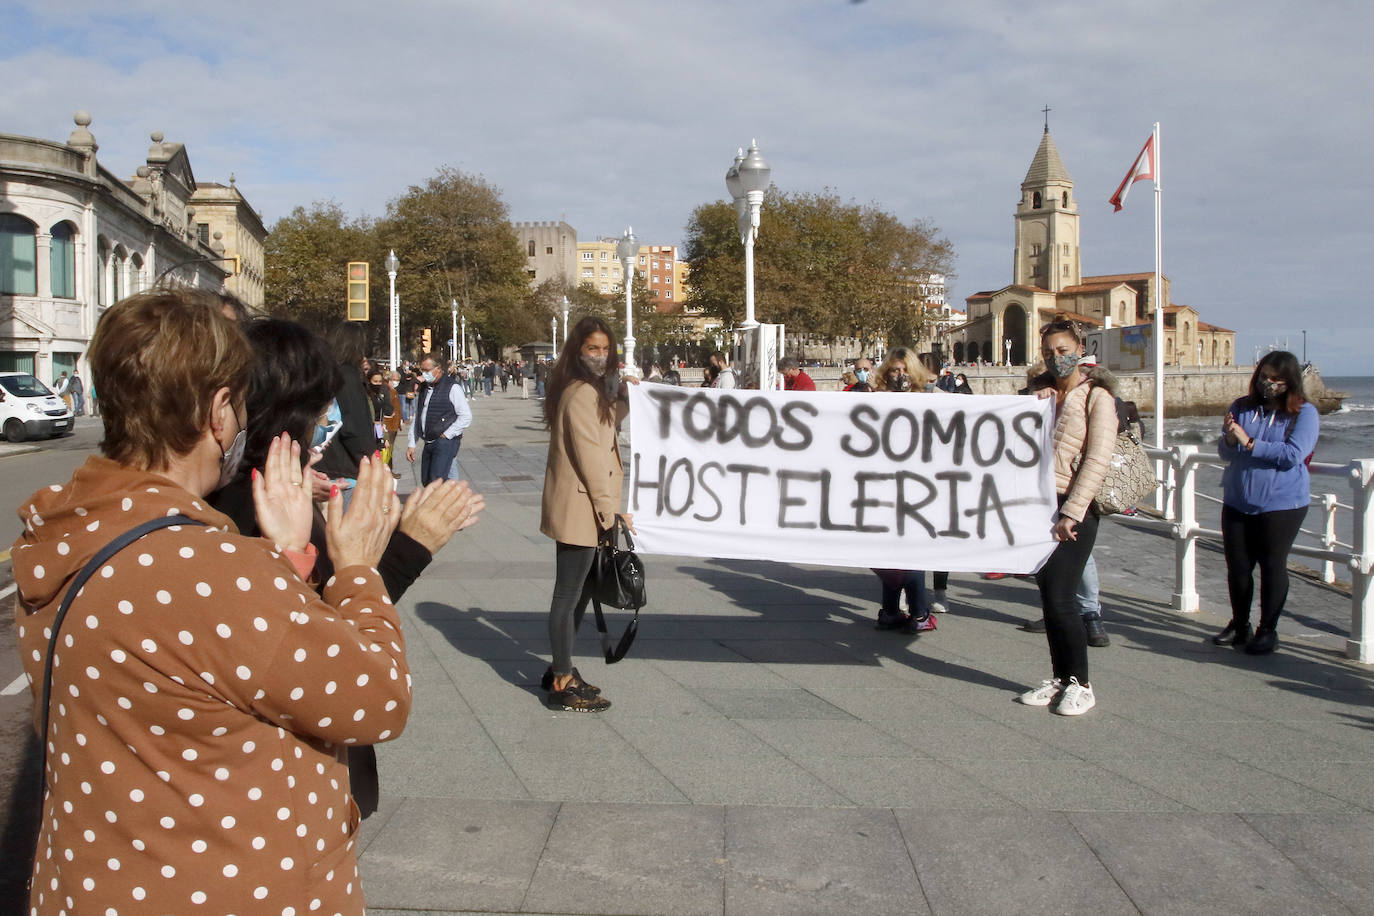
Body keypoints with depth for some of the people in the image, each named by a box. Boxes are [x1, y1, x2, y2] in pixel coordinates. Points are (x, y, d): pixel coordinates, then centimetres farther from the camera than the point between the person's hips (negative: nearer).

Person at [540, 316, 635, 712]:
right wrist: (611, 509, -16)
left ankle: (560, 670, 28)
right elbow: (590, 457, -19)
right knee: (569, 594, -4)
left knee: (579, 590, 18)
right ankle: (563, 685, 4)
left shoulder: (593, 390, 16)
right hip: (579, 506, -11)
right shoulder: (581, 393, -16)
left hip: (579, 507, 11)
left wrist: (625, 393, 11)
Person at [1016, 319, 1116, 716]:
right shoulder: (1043, 397, 16)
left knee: (1060, 598, -9)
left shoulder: (1097, 397, -4)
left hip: (1075, 510, -6)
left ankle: (1080, 684, 4)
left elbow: (1097, 461, -12)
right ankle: (1060, 679, 17)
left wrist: (1070, 514, -17)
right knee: (1048, 597, 7)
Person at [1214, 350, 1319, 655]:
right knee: (1237, 566, 9)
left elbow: (1293, 455, -19)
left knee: (1272, 566, 4)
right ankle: (1239, 626, 25)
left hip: (1281, 504, -4)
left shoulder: (1304, 413, -5)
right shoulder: (1242, 407, 6)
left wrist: (1249, 443, -18)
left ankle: (1268, 630, 16)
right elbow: (1225, 454, 6)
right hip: (1237, 503, 4)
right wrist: (1230, 439, -17)